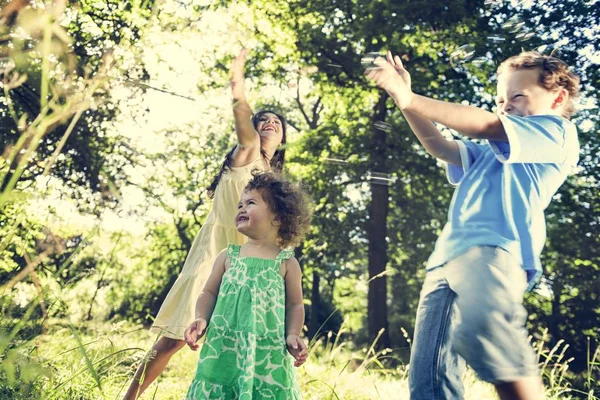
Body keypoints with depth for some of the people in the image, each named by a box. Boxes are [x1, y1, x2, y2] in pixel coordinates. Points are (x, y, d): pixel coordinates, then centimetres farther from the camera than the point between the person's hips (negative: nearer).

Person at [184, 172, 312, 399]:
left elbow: (295, 304, 7)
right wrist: (201, 319, -5)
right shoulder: (228, 256, 8)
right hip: (224, 349, 2)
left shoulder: (286, 263, 3)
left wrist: (292, 335, -7)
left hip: (267, 352, -1)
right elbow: (209, 292, 11)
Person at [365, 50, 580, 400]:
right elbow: (441, 147, 24)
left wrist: (410, 97, 0)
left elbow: (484, 125, 1)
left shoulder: (558, 132, 12)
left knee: (481, 331, -40)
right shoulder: (491, 154, 35)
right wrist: (406, 103, 10)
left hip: (494, 251, -7)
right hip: (448, 258, 8)